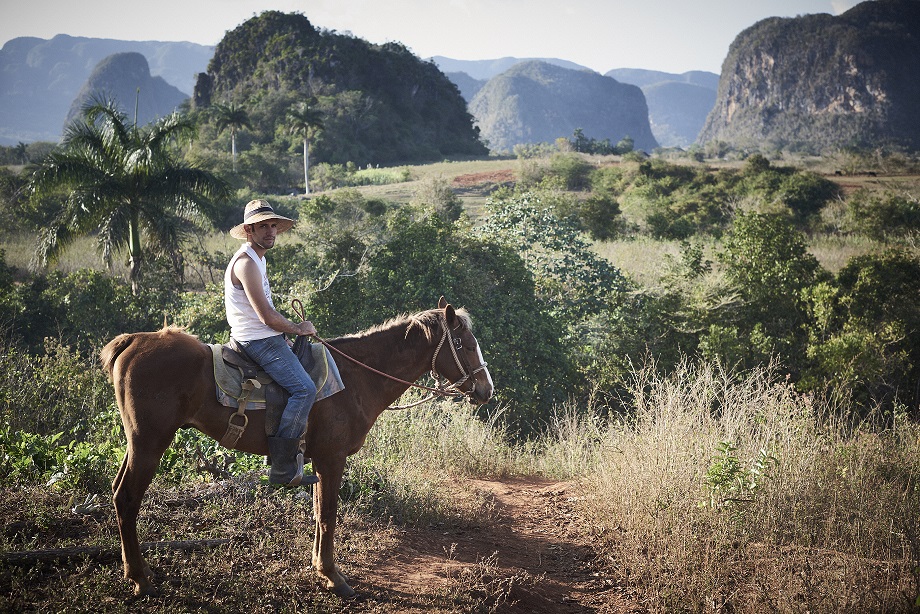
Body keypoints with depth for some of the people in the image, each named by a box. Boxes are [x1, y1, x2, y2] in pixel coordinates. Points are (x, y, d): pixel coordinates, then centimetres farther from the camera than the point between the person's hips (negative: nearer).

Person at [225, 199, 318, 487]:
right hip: (259, 341, -11)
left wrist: (289, 330, 13)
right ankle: (283, 467, -21)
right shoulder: (246, 263, -17)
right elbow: (267, 316, -20)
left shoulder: (257, 259, 18)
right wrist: (297, 329, -6)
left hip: (266, 338, 11)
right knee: (304, 389, -22)